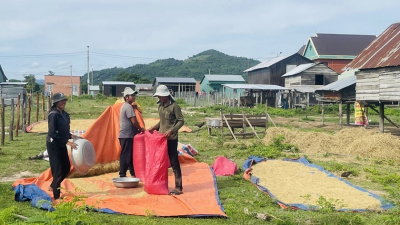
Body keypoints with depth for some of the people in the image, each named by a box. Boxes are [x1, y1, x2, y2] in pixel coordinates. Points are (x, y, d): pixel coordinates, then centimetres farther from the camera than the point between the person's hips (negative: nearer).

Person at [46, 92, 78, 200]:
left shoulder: (65, 114, 5)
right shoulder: (53, 115, -19)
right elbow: (52, 133, -23)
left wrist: (70, 135, -2)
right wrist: (67, 141, -23)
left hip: (62, 145, 8)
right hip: (53, 145, -8)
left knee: (66, 168, 16)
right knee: (58, 171, -3)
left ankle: (53, 186, 39)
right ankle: (56, 197, 8)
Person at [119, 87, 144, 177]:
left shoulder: (125, 106, 18)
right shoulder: (128, 107, -14)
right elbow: (134, 121, -19)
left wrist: (137, 129, 14)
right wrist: (140, 129, -3)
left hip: (125, 135, 10)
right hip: (127, 136, -10)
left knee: (130, 155, 14)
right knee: (125, 155, -6)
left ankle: (133, 173, 20)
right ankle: (122, 175, -2)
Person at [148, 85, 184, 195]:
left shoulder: (174, 106, -11)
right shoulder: (160, 106, 12)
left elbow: (181, 121, -12)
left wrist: (172, 130, -23)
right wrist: (154, 127, 9)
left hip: (171, 139, -8)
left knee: (174, 162, -5)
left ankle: (178, 187, 1)